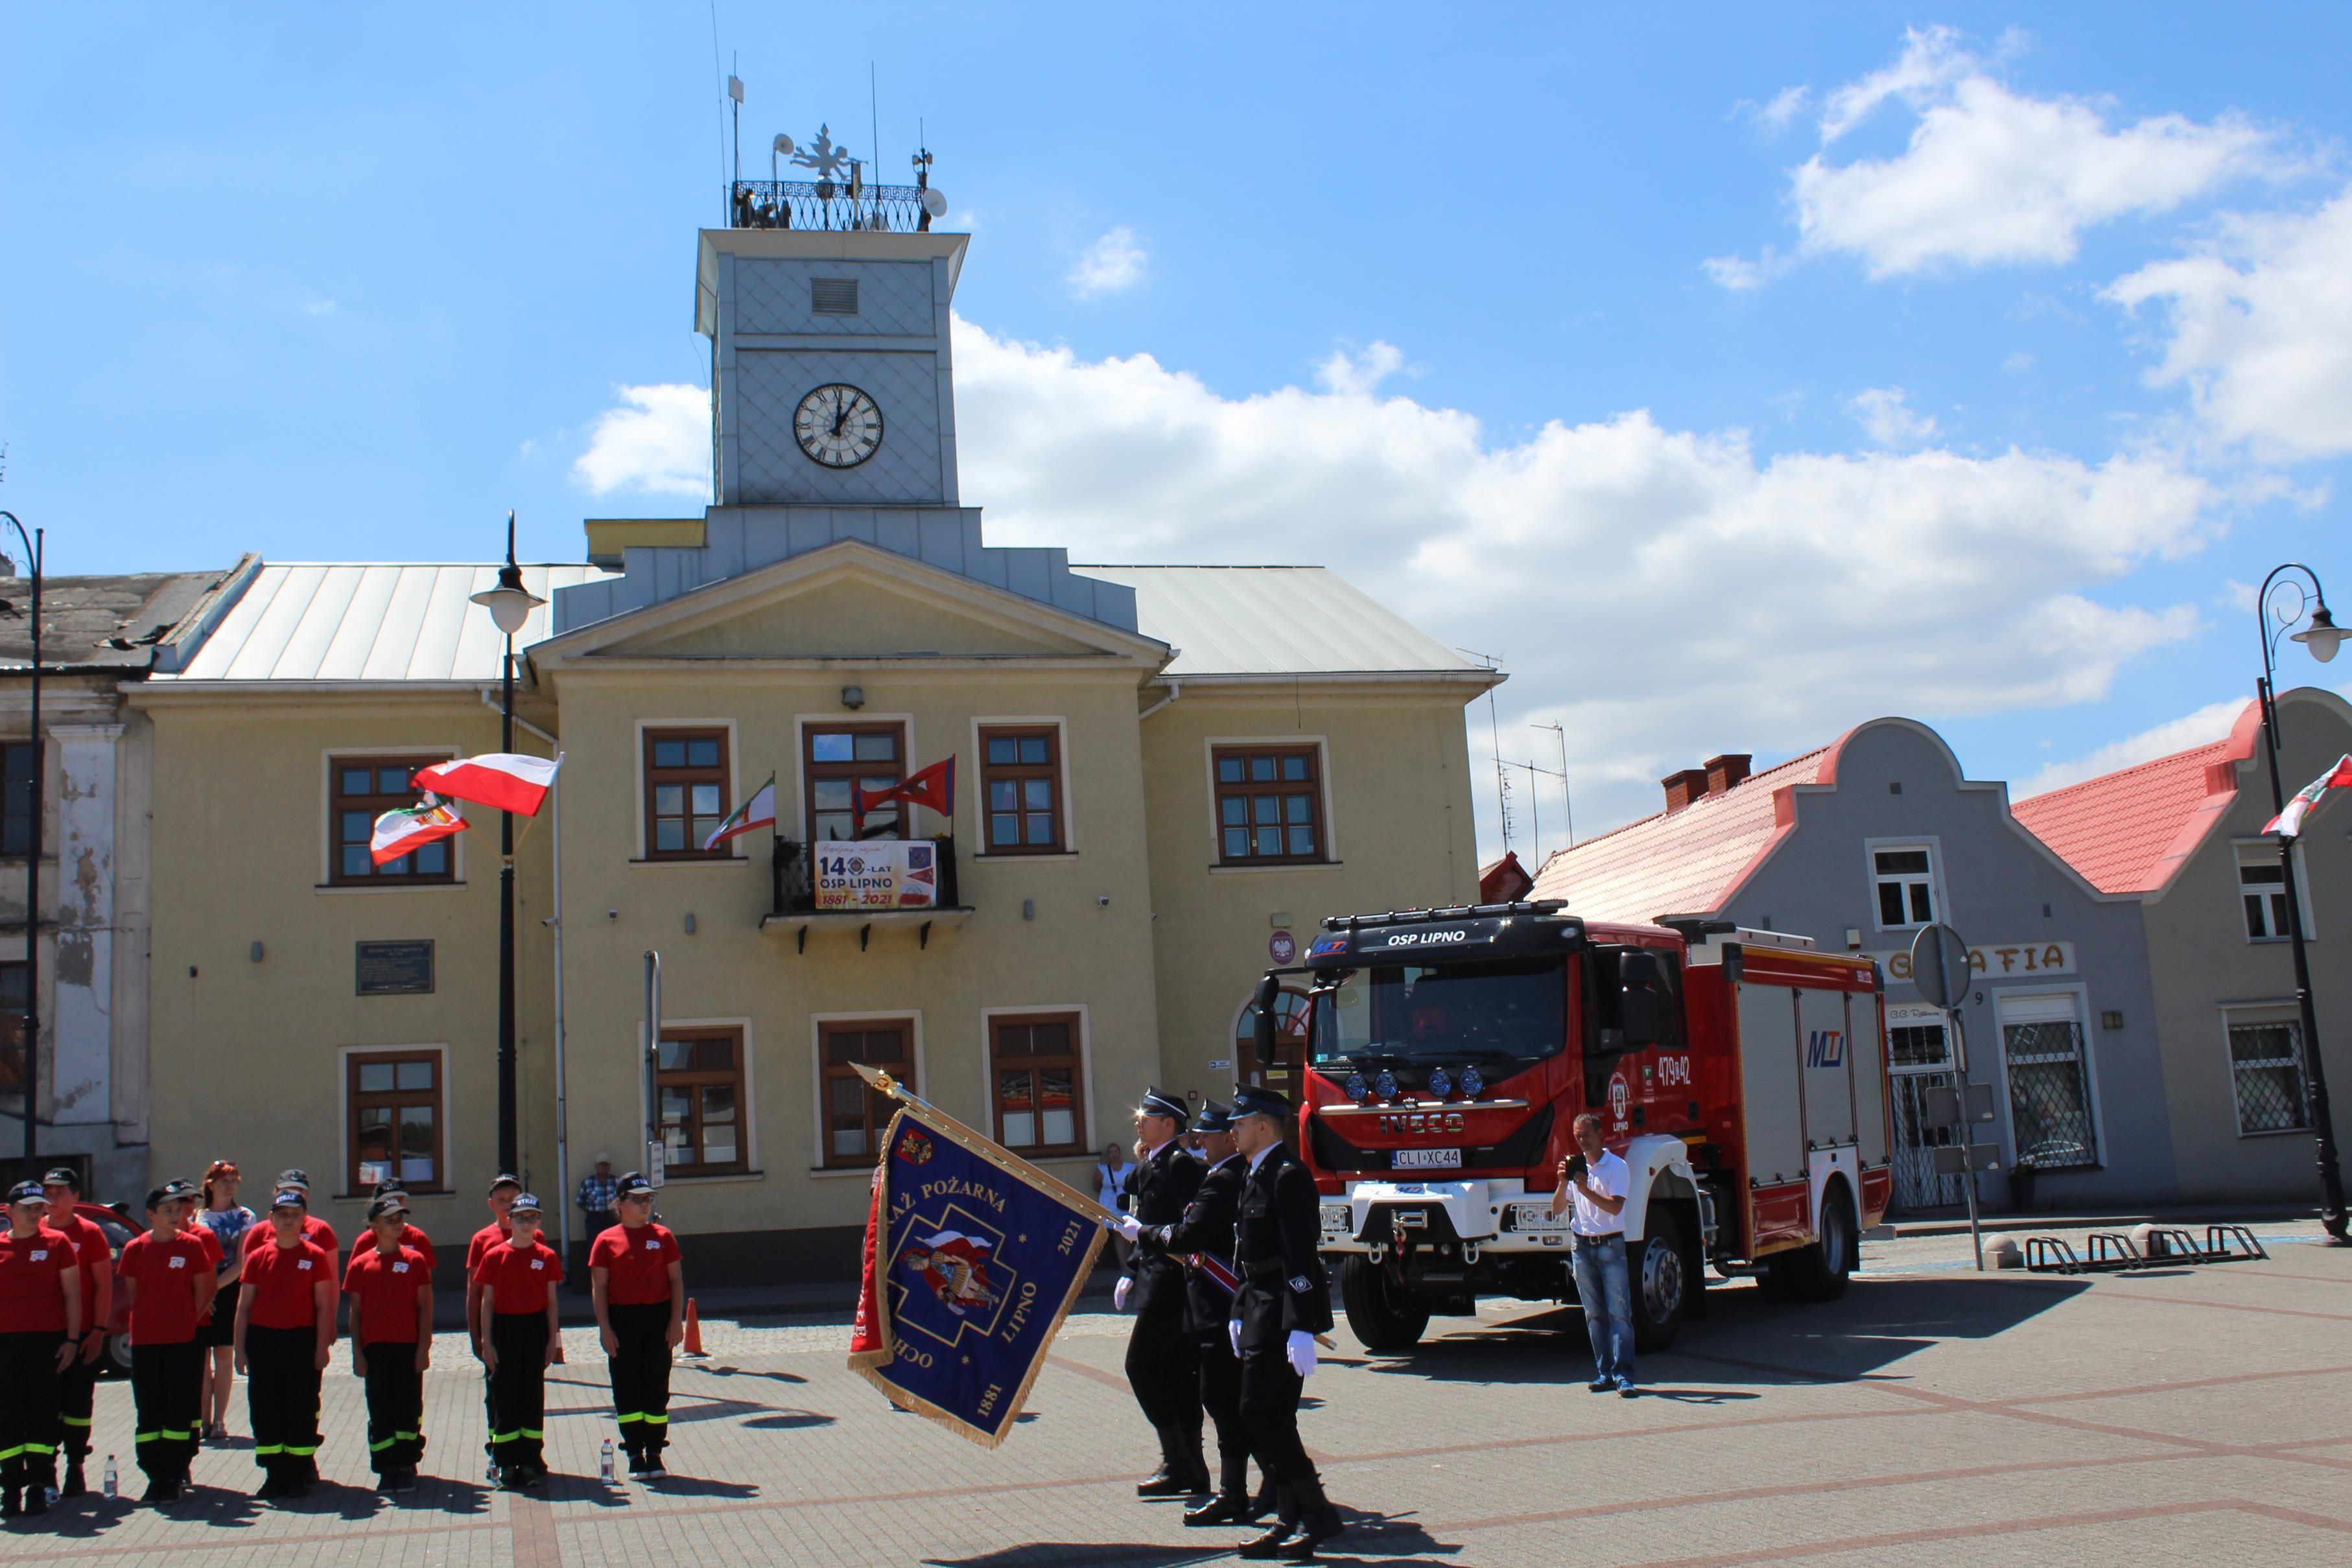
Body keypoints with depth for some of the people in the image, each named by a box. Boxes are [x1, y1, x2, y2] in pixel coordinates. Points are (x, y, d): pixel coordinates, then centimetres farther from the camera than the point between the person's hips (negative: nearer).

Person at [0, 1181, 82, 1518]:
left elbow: (72, 1294, 3)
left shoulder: (56, 1243, 3)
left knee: (43, 1414, -1)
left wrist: (72, 1339, -3)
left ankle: (38, 1487, 4)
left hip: (47, 1339, -2)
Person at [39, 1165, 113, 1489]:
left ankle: (75, 1468, 10)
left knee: (77, 1402, 2)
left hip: (81, 1334, -3)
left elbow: (104, 1286, -3)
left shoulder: (89, 1233, -2)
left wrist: (98, 1330, -10)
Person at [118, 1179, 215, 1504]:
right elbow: (131, 1291, 7)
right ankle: (155, 1477, 13)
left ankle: (174, 1478, 7)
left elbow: (203, 1290, 5)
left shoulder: (192, 1246, -1)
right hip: (145, 1341, 1)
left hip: (183, 1341, -1)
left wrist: (188, 1320, 0)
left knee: (180, 1411, 1)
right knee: (148, 1412, 6)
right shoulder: (135, 1248, 0)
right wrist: (150, 1319, 3)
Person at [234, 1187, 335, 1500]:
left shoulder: (315, 1256, -1)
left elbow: (324, 1305, -1)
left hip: (301, 1338, -2)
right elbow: (244, 1306, 7)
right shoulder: (258, 1257, 5)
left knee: (302, 1407, 0)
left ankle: (300, 1474, 9)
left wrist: (322, 1346, -6)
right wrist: (240, 1348, 3)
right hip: (262, 1339, 2)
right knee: (264, 1407, 5)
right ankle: (274, 1474, 14)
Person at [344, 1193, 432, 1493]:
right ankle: (386, 1469, 12)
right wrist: (357, 1353, 0)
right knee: (380, 1410, 5)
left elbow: (424, 1307, 1)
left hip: (408, 1346, -1)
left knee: (408, 1407, 2)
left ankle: (406, 1467, 10)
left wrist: (424, 1347, -5)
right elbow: (355, 1312, 5)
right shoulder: (361, 1264, 3)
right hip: (375, 1347, 1)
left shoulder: (415, 1260, 1)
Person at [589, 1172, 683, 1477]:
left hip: (658, 1317, 1)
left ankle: (654, 1452, 12)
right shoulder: (606, 1240, 1)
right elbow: (599, 1286, -1)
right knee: (627, 1388, 3)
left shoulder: (663, 1236, 5)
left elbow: (676, 1280, 5)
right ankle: (635, 1453, 11)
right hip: (622, 1319, -1)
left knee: (657, 1387, 4)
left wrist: (676, 1320, -4)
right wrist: (605, 1327, -8)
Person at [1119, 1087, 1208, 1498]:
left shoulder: (1180, 1164, -14)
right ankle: (1191, 1470, 16)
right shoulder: (1146, 1167, 17)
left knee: (1142, 1364, -10)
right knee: (1176, 1372, 11)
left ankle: (1178, 1461, -5)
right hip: (1156, 1280, 10)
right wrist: (1131, 1274, 17)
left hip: (1171, 1280, -10)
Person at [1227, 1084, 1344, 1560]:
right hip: (1261, 1308, 10)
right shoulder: (1256, 1177, 14)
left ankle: (1317, 1515, 0)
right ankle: (1293, 1520, 17)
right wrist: (1239, 1313, 18)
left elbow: (1300, 1256, -21)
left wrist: (1301, 1328, -24)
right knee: (1262, 1418, 10)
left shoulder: (1288, 1176, -15)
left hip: (1284, 1311, -10)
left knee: (1265, 1416, -8)